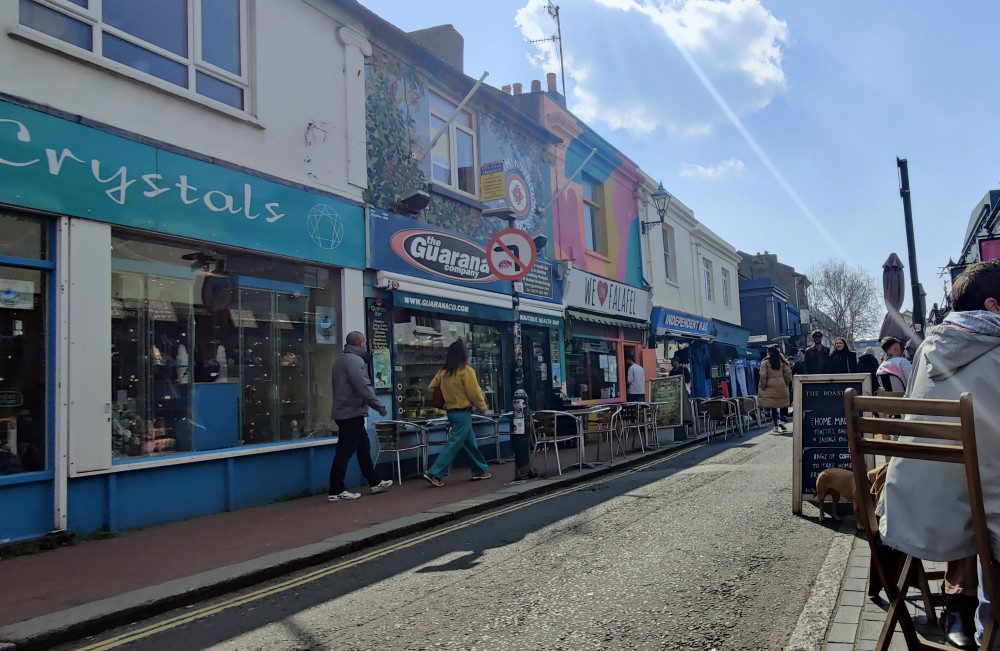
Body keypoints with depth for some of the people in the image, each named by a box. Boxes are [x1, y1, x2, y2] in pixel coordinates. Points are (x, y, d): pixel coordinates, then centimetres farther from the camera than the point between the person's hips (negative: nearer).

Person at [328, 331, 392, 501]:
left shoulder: (341, 361, 17)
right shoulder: (354, 360, -14)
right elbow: (363, 388, -22)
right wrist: (380, 407, -15)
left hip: (344, 412, 10)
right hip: (352, 413, -10)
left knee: (363, 447, 16)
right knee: (345, 452, -5)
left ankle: (375, 483, 24)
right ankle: (336, 491, -1)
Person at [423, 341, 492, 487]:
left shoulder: (443, 372, 5)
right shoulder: (466, 371, -14)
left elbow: (432, 387, 9)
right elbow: (474, 393, -13)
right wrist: (482, 406, 1)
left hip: (451, 411, 8)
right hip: (463, 412, -8)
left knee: (470, 442, 16)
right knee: (454, 444, -5)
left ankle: (479, 470, 24)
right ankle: (434, 474, -8)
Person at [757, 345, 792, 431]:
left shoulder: (765, 362, -5)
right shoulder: (782, 361, 5)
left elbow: (763, 376, -9)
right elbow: (788, 373, 2)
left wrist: (763, 387, 0)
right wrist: (786, 383, 12)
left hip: (770, 386, -2)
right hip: (782, 386, 2)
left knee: (773, 406, 5)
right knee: (783, 404, 9)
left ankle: (776, 424, 2)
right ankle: (782, 420, -7)